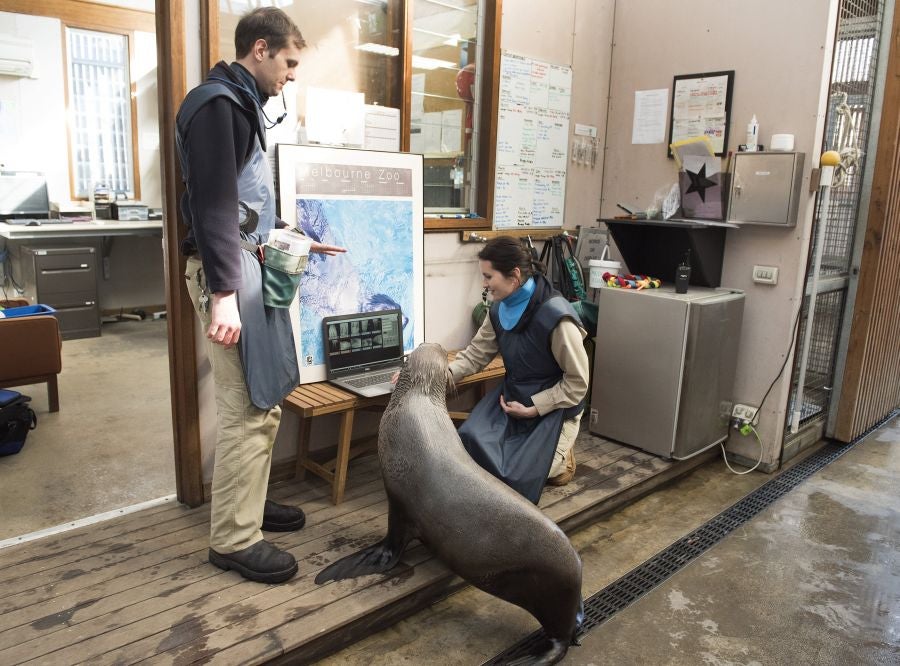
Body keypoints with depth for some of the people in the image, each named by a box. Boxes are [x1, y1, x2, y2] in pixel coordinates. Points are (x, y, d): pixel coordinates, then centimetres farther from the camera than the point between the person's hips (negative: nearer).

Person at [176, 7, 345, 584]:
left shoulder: (244, 104, 20)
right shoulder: (216, 103, -10)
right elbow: (213, 204, -18)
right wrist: (222, 291, -23)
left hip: (254, 262, 10)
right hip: (230, 269, -10)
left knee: (267, 398, 13)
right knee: (248, 407, -8)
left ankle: (251, 502, 27)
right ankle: (234, 538, 5)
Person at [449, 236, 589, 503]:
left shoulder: (557, 318, -26)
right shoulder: (500, 310, -4)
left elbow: (577, 382, -19)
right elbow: (477, 353, 1)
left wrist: (533, 409, -19)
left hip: (553, 406, -6)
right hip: (511, 396, 6)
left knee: (517, 474, -13)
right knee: (470, 441, -12)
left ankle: (560, 456, 18)